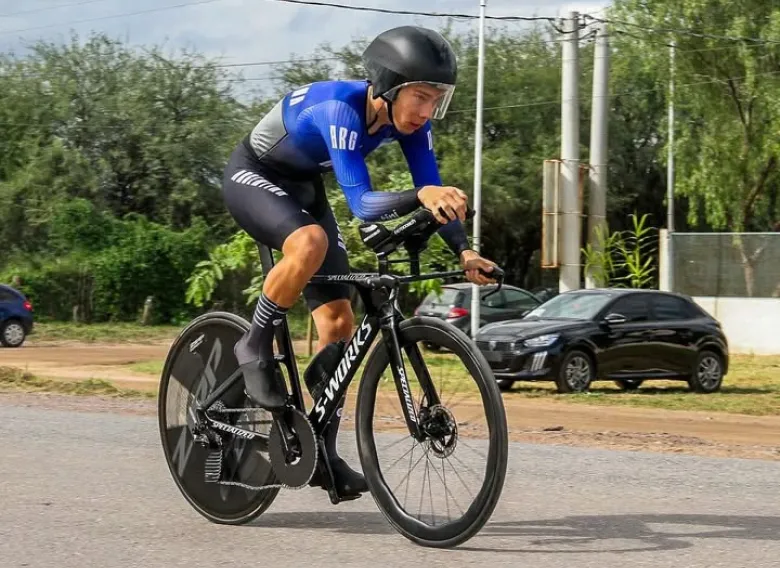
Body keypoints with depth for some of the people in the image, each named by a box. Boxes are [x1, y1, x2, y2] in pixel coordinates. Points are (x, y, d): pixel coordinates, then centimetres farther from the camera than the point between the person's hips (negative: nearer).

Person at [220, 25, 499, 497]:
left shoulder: (408, 121, -17)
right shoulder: (340, 109, -37)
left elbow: (435, 192, -14)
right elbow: (362, 203, -45)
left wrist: (464, 251, -28)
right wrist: (420, 196, -62)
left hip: (303, 187, 7)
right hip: (253, 176, -7)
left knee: (339, 322, -1)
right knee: (311, 242, -39)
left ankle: (324, 451, 9)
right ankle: (254, 349, -17)